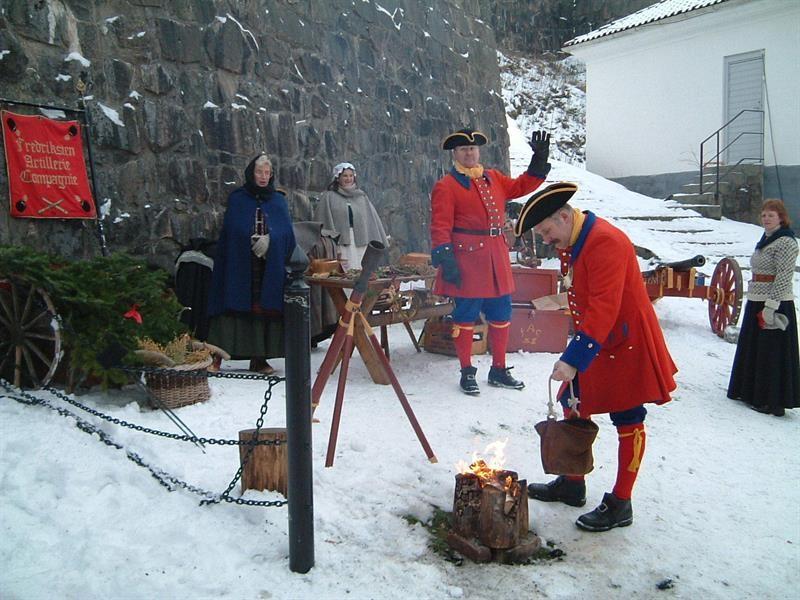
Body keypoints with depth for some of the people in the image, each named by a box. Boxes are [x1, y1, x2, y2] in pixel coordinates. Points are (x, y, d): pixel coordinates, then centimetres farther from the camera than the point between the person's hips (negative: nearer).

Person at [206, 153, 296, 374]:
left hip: (271, 267, 2)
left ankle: (259, 358, 3)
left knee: (265, 308, -2)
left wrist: (269, 240, -9)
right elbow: (233, 231, 0)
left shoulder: (279, 200, 14)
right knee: (237, 306, -7)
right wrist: (254, 240, -11)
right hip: (240, 265, -2)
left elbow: (286, 232, 5)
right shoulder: (236, 199, 9)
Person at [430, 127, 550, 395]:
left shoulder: (494, 179, 16)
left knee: (501, 316, 12)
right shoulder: (446, 186, -5)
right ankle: (467, 373, 14)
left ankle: (499, 370, 26)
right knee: (465, 317, 0)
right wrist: (445, 259, -19)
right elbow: (440, 227, -11)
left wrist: (540, 160, 12)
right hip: (466, 259, -7)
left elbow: (521, 186, 24)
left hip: (496, 258, 7)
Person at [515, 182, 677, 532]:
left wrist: (574, 358, -34)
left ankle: (620, 505, 14)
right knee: (574, 406, 13)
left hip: (626, 345, -10)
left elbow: (604, 308, -31)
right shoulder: (571, 245, 8)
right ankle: (572, 485, 30)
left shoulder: (605, 242, -24)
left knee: (627, 420, 3)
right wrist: (576, 351, 16)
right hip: (593, 343, 10)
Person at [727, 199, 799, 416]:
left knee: (773, 353, -2)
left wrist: (770, 306, -23)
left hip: (775, 304, -9)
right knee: (752, 349, 16)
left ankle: (774, 402, 6)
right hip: (756, 302, 9)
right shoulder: (765, 239, 15)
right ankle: (752, 392, 29)